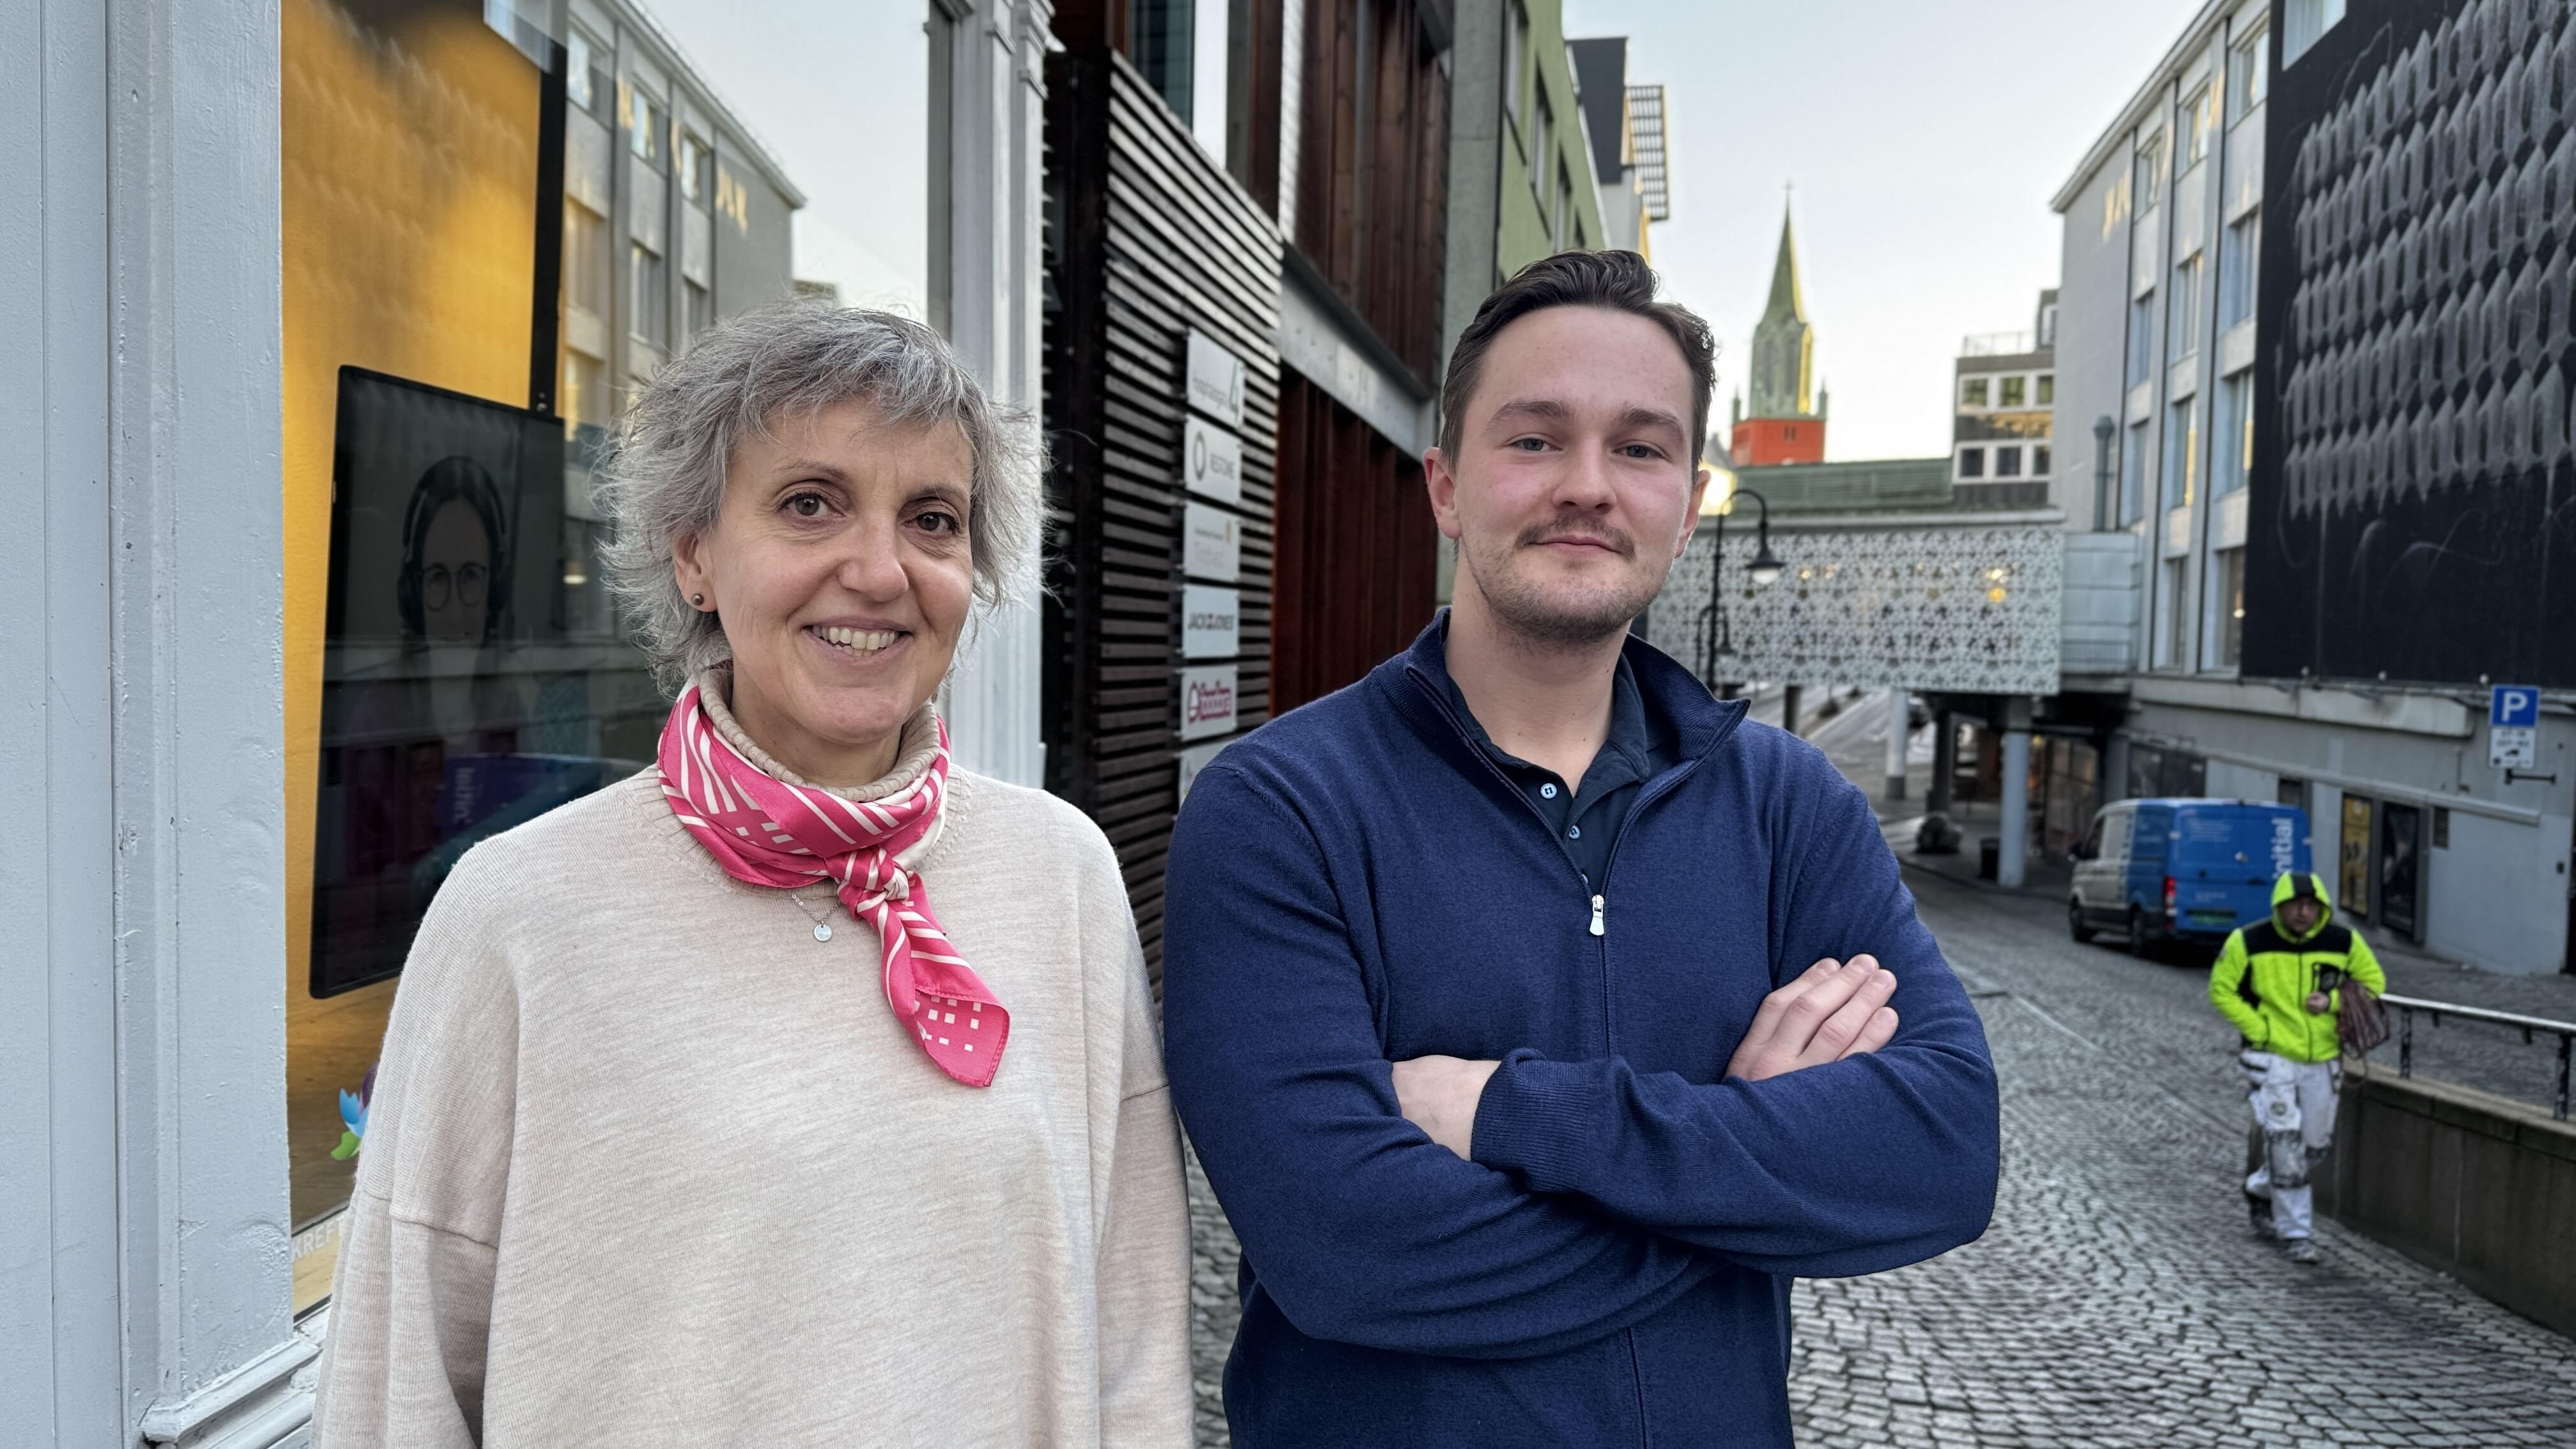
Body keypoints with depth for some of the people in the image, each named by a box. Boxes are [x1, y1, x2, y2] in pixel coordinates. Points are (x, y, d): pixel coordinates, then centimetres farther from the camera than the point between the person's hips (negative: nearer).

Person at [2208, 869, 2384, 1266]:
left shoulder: (2344, 942, -2)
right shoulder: (2248, 942, -10)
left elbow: (2373, 982, 10)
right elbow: (2221, 990, -2)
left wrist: (2333, 1001, -9)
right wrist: (2258, 1028, -12)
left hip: (2323, 1058, 4)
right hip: (2271, 1056, -4)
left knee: (2315, 1144, 13)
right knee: (2286, 1142, -10)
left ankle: (2260, 1190, 40)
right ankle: (2297, 1234, 1)